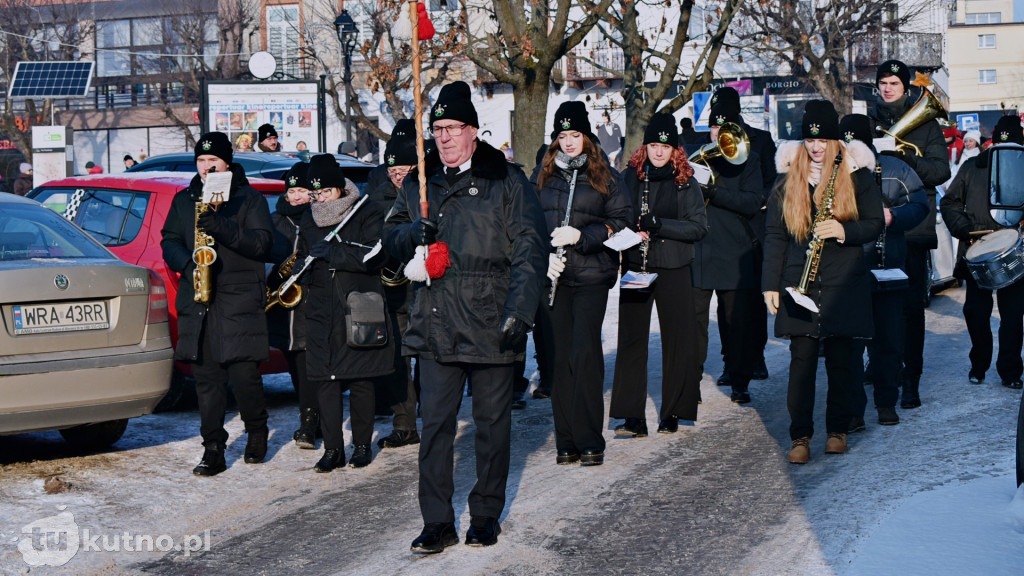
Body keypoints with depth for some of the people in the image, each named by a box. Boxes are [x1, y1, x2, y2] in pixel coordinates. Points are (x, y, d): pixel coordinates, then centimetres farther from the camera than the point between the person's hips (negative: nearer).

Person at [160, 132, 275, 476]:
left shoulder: (249, 199, 4)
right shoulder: (184, 200, 18)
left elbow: (263, 242, -7)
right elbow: (168, 240, 16)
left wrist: (221, 227, -21)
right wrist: (187, 264, -5)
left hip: (240, 302, -4)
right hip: (197, 302, 4)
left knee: (244, 375, -8)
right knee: (206, 378, 2)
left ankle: (257, 433, 17)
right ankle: (213, 450, 6)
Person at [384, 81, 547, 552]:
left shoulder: (506, 181, 0)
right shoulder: (419, 182, 13)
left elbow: (529, 248, -5)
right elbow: (392, 235, 20)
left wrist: (518, 310, -15)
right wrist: (412, 231, -5)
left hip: (490, 323, -3)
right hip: (435, 325, 3)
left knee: (492, 422, 7)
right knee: (435, 423, 1)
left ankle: (486, 517, 20)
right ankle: (437, 523, 7)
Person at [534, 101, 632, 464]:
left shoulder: (604, 176, 5)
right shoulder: (541, 176, 12)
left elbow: (621, 220, 0)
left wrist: (581, 235, -12)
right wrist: (544, 257, -6)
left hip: (591, 275, -3)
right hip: (552, 277, 3)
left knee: (585, 353, -10)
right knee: (560, 356, 3)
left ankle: (589, 441, -4)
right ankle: (566, 442, 9)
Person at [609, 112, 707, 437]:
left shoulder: (685, 182, 0)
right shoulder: (629, 177, 6)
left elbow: (699, 227, -4)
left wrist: (659, 225, -16)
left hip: (673, 269, -1)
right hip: (635, 268, 2)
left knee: (677, 340, 2)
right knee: (631, 339, 0)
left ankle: (672, 414, 14)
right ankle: (633, 418, 3)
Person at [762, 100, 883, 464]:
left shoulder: (857, 175, 3)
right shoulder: (788, 179, 7)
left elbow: (875, 224, 3)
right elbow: (774, 234, 9)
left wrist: (844, 231, -17)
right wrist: (770, 284, 3)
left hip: (844, 285, -1)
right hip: (798, 286, 1)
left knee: (841, 360, 4)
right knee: (801, 360, -2)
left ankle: (838, 429, 18)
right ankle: (800, 436, 3)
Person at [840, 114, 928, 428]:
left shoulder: (895, 171, 3)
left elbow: (919, 206, 3)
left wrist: (891, 215, -15)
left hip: (888, 272, 2)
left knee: (889, 340, 10)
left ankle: (887, 402, 25)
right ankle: (853, 409, 4)